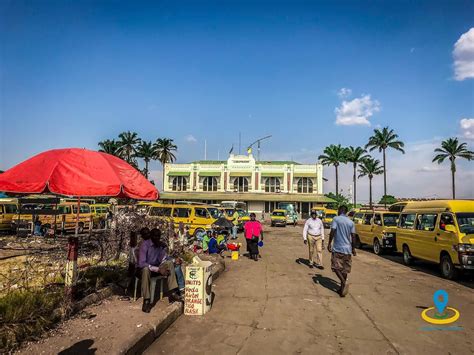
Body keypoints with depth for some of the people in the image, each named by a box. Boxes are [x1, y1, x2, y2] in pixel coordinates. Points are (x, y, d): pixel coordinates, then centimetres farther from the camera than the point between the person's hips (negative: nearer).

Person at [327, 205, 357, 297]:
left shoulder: (336, 219, -6)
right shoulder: (351, 222, 7)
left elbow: (332, 232, -14)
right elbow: (353, 236, 6)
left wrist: (329, 243, -7)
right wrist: (353, 248, 15)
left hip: (337, 248, -4)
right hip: (347, 249, 5)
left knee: (336, 267, 3)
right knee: (345, 269, 12)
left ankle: (344, 283, -17)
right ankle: (342, 288, 16)